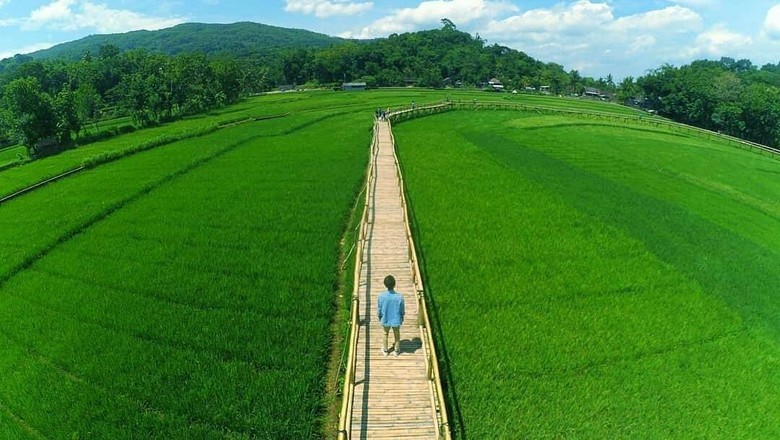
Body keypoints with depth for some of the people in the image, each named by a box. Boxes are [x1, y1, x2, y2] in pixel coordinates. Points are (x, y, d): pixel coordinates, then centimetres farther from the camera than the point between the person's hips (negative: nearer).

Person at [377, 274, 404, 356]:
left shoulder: (381, 296, -25)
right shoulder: (399, 297, -27)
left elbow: (379, 309, -10)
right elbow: (402, 310, -11)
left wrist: (379, 316, 11)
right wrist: (402, 317, 10)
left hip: (385, 320, 1)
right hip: (396, 320, -1)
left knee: (385, 334, 27)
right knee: (397, 335, 25)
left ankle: (385, 350, 44)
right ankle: (396, 351, 43)